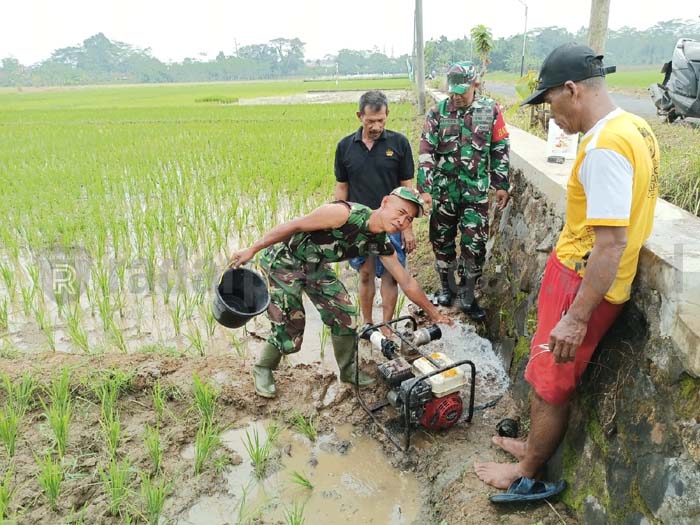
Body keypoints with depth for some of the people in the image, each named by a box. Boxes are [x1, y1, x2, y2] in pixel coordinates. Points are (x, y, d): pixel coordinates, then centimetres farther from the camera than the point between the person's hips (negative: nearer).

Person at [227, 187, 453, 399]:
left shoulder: (381, 244, -10)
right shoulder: (346, 213, -33)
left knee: (343, 314, 3)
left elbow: (406, 282, 1)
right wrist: (252, 249, -24)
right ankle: (263, 369, 21)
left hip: (314, 265, 7)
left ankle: (348, 369, 25)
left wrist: (434, 314, 5)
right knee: (290, 325, -6)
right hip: (284, 258, -6)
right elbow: (294, 226, -27)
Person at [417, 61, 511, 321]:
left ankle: (467, 296, 14)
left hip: (476, 191, -1)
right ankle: (447, 288, 30)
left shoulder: (491, 110, 0)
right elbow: (426, 153, -4)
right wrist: (424, 189, -10)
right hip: (444, 189, 1)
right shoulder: (437, 113, -1)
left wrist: (501, 185, 5)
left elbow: (500, 150, 5)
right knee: (442, 241, 10)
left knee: (475, 245, -1)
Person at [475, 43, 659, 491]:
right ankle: (537, 446, 41)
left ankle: (526, 472, 29)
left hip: (583, 283, -9)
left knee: (550, 383, 8)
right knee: (549, 376, 21)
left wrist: (576, 317, -23)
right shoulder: (633, 127, 6)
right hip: (580, 273, 9)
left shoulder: (604, 147, -24)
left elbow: (612, 243, -27)